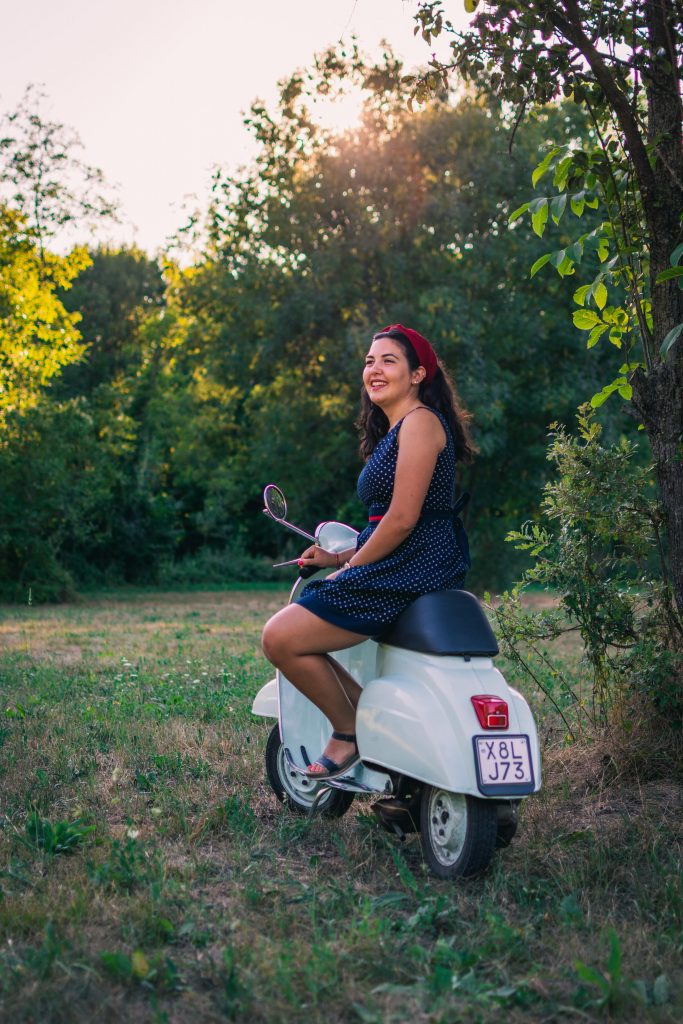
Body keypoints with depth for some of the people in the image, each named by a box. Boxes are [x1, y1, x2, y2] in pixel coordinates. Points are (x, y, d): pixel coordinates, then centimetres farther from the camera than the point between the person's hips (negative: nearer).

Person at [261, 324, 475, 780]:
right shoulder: (393, 430, 20)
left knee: (281, 639, -14)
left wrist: (349, 568, -8)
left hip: (415, 568, -11)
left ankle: (350, 732, 2)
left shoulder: (420, 421, -11)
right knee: (284, 630, 16)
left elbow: (403, 518, -18)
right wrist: (338, 557, 12)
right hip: (401, 568, 11)